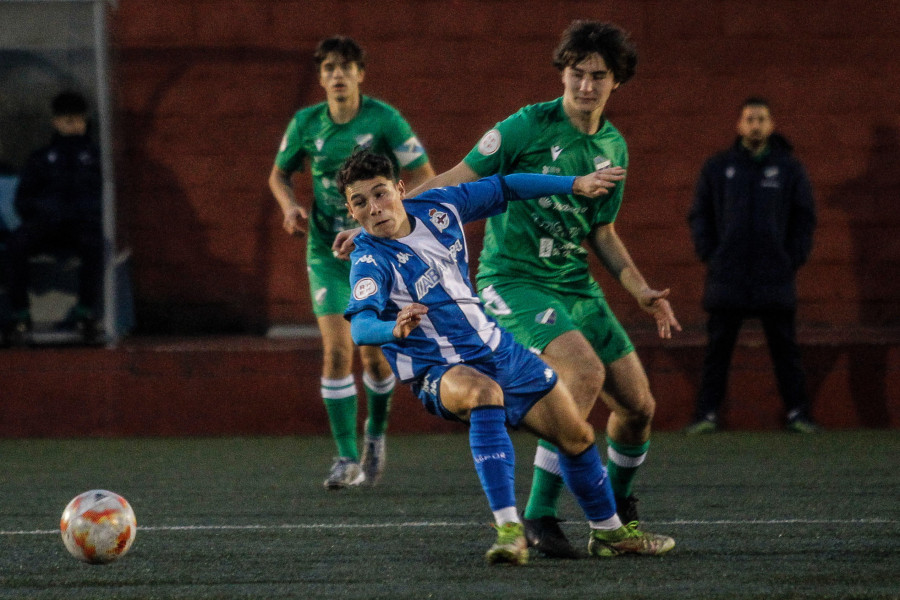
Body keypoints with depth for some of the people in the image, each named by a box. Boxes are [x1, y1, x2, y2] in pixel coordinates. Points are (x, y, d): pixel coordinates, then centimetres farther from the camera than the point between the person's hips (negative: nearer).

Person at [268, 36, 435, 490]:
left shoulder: (383, 120, -9)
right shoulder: (306, 123, -1)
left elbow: (425, 177, -5)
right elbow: (279, 175, 15)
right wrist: (290, 206, -5)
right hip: (327, 250, 1)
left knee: (373, 352, 2)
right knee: (336, 350, -11)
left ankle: (376, 435, 31)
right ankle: (347, 458, -4)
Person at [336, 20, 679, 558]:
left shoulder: (613, 147, 9)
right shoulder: (528, 127, -11)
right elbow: (458, 180, -8)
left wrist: (642, 292, 10)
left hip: (575, 285, 7)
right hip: (512, 280, -7)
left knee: (638, 404, 2)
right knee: (585, 372, -30)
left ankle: (618, 509, 30)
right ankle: (539, 515, -23)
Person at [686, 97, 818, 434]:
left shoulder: (788, 168, 7)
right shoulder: (718, 168, 7)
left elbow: (805, 217, 10)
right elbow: (699, 215, 11)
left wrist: (794, 259, 2)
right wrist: (709, 255, 1)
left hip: (775, 278, 0)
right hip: (727, 280, 0)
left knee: (784, 348, 1)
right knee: (718, 349, 1)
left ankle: (797, 413, 5)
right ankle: (707, 414, 4)